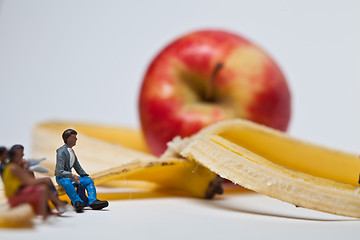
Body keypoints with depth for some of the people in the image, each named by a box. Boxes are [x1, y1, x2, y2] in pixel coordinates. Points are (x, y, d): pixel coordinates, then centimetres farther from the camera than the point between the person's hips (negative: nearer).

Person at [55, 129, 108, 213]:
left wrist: (85, 176, 12)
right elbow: (59, 171, -19)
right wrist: (72, 175, -31)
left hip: (70, 176, 8)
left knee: (88, 180, -6)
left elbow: (77, 167, 24)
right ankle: (77, 202, -48)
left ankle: (92, 201, -26)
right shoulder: (62, 151, -12)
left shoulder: (72, 151, 14)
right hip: (61, 177, -8)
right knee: (67, 183, -41)